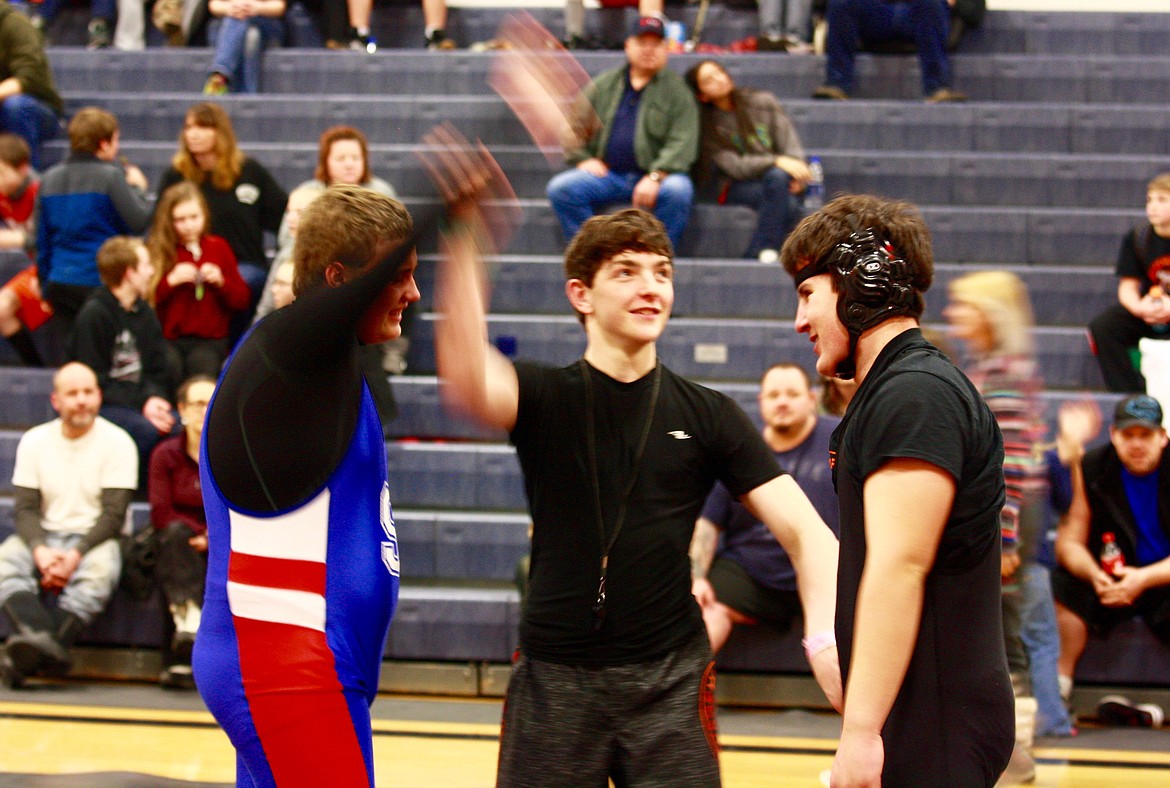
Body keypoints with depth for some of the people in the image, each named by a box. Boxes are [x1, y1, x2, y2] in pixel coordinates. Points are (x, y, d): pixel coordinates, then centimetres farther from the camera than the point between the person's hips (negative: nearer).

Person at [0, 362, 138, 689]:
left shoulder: (117, 442, -1)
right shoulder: (34, 441, 8)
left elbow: (113, 515, -7)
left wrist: (76, 554, -23)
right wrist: (41, 550, -19)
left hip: (94, 539, -3)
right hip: (44, 537, 3)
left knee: (100, 569, -36)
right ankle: (42, 641, -53)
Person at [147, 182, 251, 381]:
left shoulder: (218, 247, 12)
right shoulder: (155, 251, 6)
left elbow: (243, 301, 11)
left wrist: (221, 282, -5)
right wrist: (170, 281, -13)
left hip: (209, 340, 1)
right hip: (167, 340, -1)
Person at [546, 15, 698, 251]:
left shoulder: (676, 89, 3)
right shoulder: (604, 85, 14)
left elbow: (683, 142, -7)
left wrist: (655, 176, -21)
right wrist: (582, 159, 0)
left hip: (656, 177, -3)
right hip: (607, 174, 3)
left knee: (677, 189, -35)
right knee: (560, 188, -20)